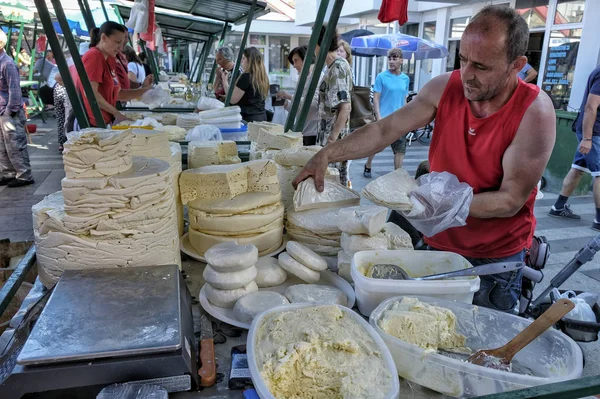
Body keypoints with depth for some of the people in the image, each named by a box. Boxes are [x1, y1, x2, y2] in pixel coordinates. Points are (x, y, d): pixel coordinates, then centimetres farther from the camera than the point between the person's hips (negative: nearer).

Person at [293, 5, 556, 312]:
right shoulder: (445, 88, -10)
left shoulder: (534, 111, -21)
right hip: (438, 241, 4)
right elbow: (384, 130, -11)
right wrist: (327, 154, -22)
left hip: (496, 258, -3)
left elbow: (511, 200, -20)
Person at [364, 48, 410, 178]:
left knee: (400, 149, 4)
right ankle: (367, 167, 29)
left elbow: (404, 99, 15)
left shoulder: (406, 78, 8)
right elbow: (376, 98, -7)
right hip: (383, 118, -4)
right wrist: (379, 117, -15)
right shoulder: (382, 77, -5)